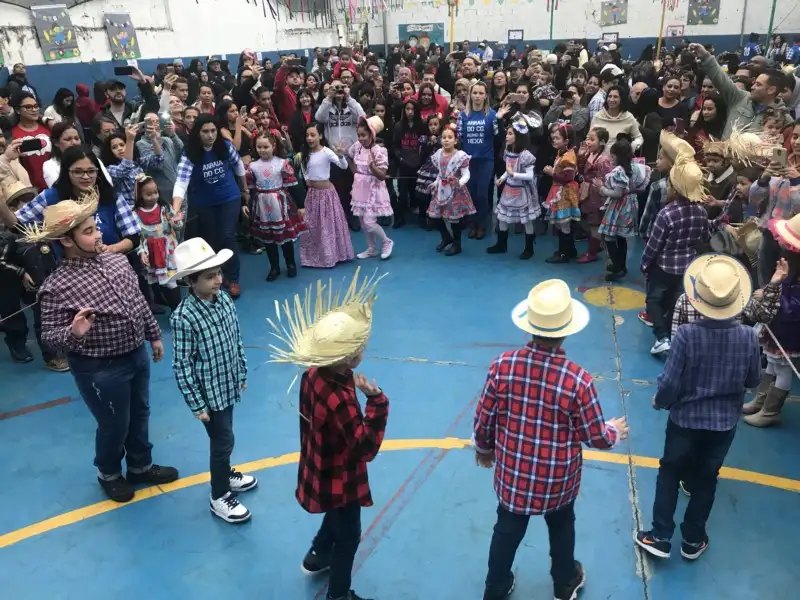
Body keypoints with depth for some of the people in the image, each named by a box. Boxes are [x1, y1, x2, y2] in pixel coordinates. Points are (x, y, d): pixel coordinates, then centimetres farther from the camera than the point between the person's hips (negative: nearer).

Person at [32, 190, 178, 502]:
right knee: (114, 425, 14)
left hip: (136, 354, 6)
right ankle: (109, 474, 44)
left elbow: (139, 301, 8)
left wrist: (154, 335, 14)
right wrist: (74, 332, -38)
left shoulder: (117, 260, -4)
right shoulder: (57, 287, -23)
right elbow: (49, 336, -17)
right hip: (100, 369, -6)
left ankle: (141, 466, 48)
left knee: (140, 415, 23)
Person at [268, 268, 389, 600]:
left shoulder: (314, 374, -13)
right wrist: (376, 401, -42)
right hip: (339, 481, -8)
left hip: (321, 471, 9)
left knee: (335, 519, 35)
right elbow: (367, 447, -36)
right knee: (348, 536, 17)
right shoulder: (339, 401, -41)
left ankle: (317, 558, 60)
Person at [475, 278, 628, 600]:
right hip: (557, 480, -1)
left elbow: (484, 420, -10)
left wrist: (483, 449, 11)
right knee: (561, 528, 28)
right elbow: (596, 437, -13)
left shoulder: (503, 365, -22)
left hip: (512, 474, 1)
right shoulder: (578, 380, -27)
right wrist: (614, 431, 10)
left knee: (507, 530, 24)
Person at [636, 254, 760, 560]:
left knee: (669, 475, 17)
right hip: (725, 422, 3)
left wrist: (660, 402, 1)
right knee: (706, 480, 20)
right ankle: (692, 540, 34)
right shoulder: (748, 336, -15)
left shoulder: (686, 334, -25)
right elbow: (753, 380, 0)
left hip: (685, 419, -2)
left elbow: (670, 382, -19)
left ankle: (661, 537, 26)